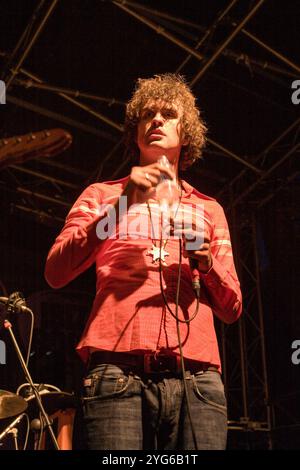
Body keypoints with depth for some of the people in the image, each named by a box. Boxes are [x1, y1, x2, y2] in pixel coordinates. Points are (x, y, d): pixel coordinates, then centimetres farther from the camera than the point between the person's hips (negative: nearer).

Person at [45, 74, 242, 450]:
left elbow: (232, 309, 18)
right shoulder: (102, 195, 17)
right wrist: (123, 205, -7)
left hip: (198, 379, 2)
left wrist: (206, 263, -2)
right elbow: (55, 273, 2)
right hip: (118, 373, -2)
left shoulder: (209, 209, 22)